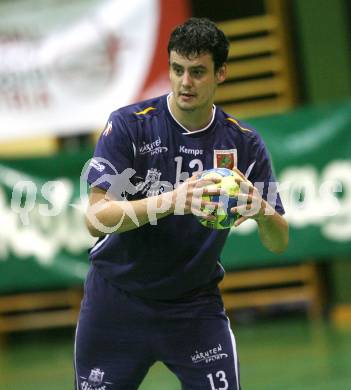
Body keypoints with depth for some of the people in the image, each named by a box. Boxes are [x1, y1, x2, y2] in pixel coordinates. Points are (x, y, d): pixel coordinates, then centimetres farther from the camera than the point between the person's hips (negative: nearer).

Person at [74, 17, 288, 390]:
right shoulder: (128, 125, -12)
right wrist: (171, 201, -37)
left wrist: (261, 212, -28)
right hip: (117, 300, -1)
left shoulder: (244, 142, -4)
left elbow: (278, 243, -4)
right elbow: (96, 218, -21)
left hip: (195, 304, 1)